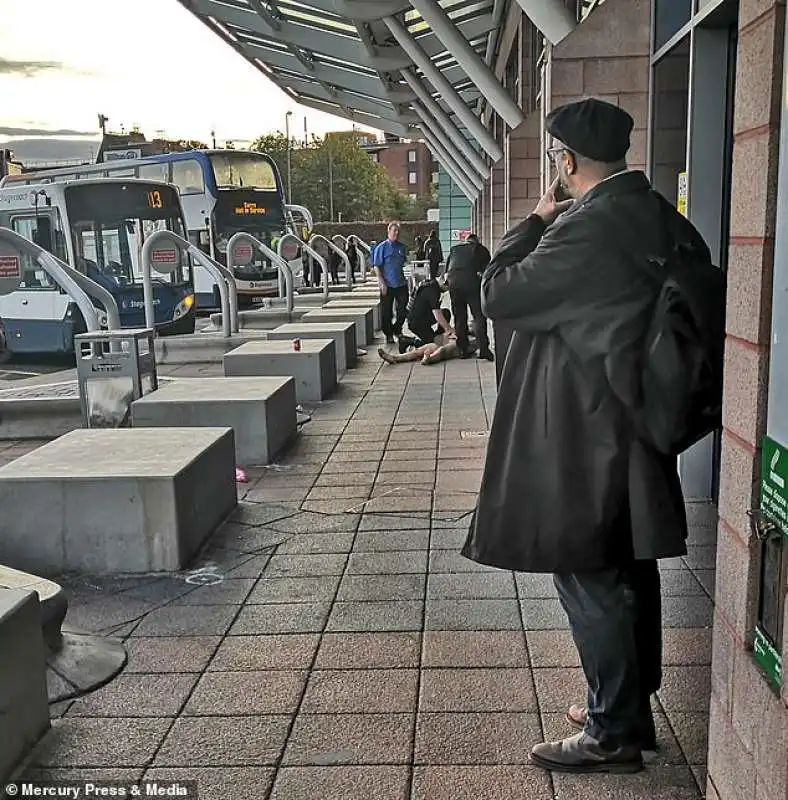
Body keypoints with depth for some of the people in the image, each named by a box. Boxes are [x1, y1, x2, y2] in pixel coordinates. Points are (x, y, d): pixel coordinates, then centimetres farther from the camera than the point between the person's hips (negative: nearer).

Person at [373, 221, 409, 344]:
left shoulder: (401, 247, 10)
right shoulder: (382, 247, -6)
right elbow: (376, 266, -7)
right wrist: (382, 283, -14)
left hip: (401, 284, 5)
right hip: (387, 285, -4)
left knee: (403, 309, 5)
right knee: (386, 312, 3)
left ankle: (397, 329, 26)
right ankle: (389, 335, 15)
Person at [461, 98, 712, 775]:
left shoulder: (588, 226, -20)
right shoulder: (663, 218, 6)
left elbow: (498, 293, -14)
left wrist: (537, 221, -2)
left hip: (582, 435, -9)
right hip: (638, 424, 9)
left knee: (589, 578, 2)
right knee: (631, 572, 17)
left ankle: (613, 734, 15)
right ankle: (631, 707, 33)